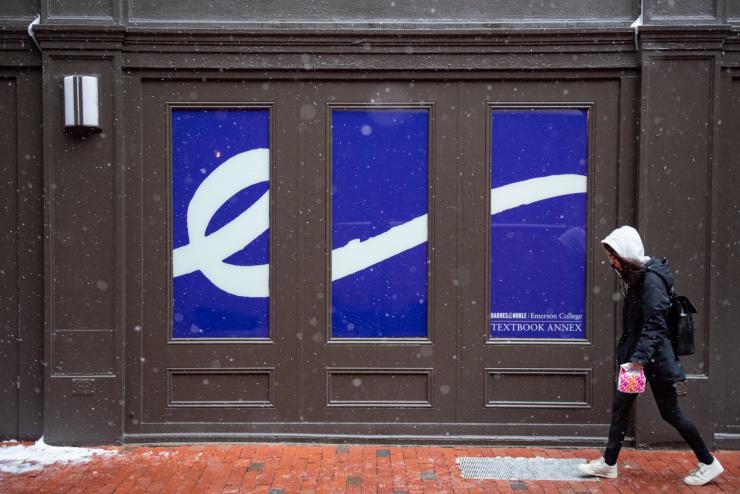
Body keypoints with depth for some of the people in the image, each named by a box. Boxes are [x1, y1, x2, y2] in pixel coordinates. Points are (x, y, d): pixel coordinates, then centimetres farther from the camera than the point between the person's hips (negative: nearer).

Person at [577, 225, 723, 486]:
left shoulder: (650, 279, -18)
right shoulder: (633, 278, 9)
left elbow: (653, 324, -24)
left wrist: (640, 357, -30)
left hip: (653, 357, -9)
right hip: (634, 354, 9)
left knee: (669, 412, 2)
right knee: (620, 405, 9)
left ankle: (708, 463, 19)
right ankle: (609, 464, 17)